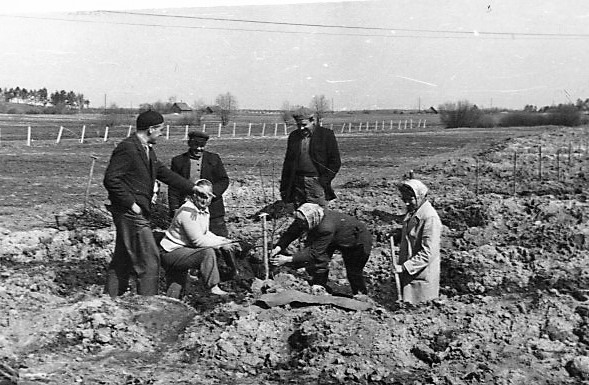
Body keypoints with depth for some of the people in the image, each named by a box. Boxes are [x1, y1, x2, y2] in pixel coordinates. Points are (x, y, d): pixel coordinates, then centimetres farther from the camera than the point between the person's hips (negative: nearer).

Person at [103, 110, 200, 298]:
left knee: (123, 260, 14)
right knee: (149, 259, -8)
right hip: (130, 212, -10)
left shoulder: (147, 150, 16)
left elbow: (165, 173, 21)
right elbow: (110, 180, -19)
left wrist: (193, 188, 17)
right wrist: (131, 203, -17)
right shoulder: (127, 148, -15)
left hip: (138, 212, 10)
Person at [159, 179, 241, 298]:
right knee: (208, 252, -29)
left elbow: (205, 234, 15)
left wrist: (225, 241, 0)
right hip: (172, 252, -10)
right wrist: (222, 244, -19)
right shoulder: (188, 212, -23)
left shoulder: (204, 209, 7)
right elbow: (198, 241, -25)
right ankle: (213, 288, -22)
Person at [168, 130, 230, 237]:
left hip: (212, 209, 1)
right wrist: (174, 209, -3)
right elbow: (173, 187, 6)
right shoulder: (178, 161, 6)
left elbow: (224, 180, 5)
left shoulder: (214, 159, 8)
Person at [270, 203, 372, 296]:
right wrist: (279, 247, -34)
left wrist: (288, 259, -47)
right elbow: (291, 232, -17)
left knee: (354, 273, 5)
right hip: (337, 238, 7)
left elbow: (315, 252, -44)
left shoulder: (326, 228, -47)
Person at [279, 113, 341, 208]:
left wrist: (324, 181, -9)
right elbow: (287, 162, 18)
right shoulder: (293, 136, 13)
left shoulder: (326, 135, -1)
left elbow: (335, 162, 0)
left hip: (317, 182, -4)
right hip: (297, 184, 4)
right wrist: (283, 187, 12)